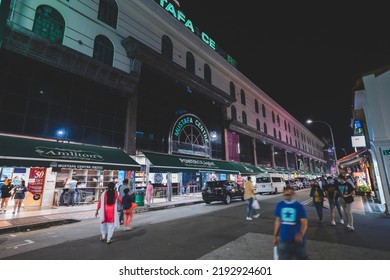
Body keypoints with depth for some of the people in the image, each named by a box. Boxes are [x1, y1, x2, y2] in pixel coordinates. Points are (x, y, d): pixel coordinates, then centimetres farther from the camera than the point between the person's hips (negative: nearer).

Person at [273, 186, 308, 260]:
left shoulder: (299, 206, -11)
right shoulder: (279, 205, -3)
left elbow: (304, 223, -14)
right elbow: (277, 221, 6)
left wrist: (301, 235, -31)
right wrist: (275, 236, 8)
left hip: (297, 239, -1)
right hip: (284, 239, 2)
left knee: (302, 257, 22)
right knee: (283, 258, 9)